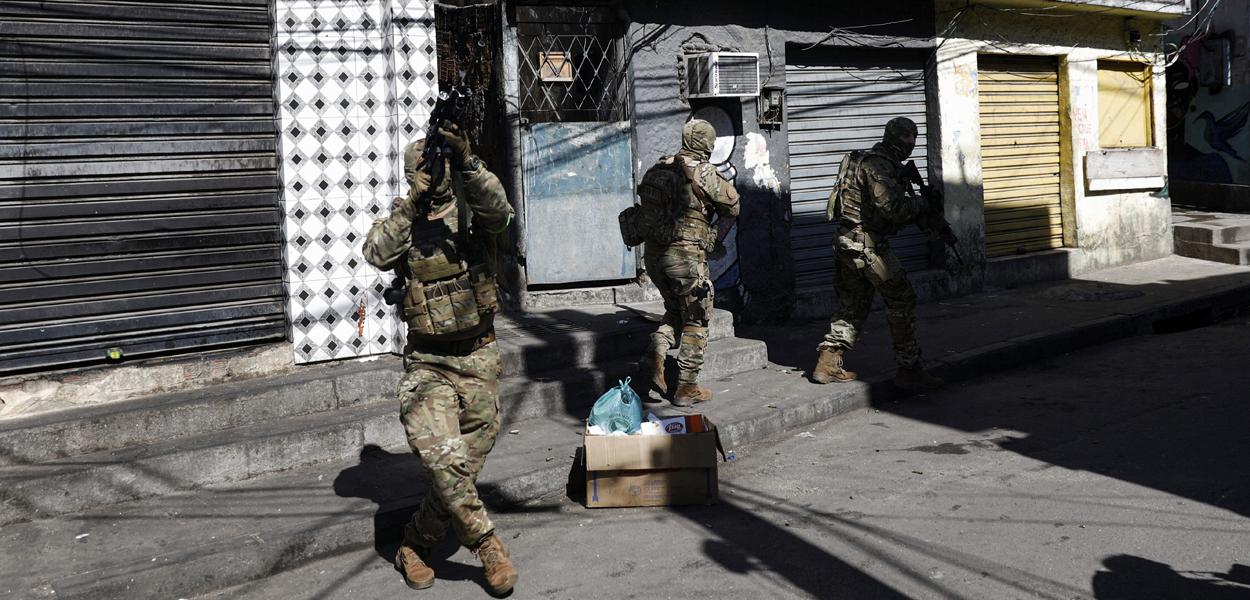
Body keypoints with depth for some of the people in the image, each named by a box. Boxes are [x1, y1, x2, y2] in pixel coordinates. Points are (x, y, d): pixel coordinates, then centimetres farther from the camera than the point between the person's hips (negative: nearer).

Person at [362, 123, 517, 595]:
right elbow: (376, 254, -12)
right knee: (442, 458, -18)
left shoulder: (471, 212, 2)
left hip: (478, 358, 1)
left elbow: (498, 209, -21)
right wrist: (411, 204, -21)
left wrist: (467, 159, -34)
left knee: (465, 464, 5)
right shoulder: (401, 218, 7)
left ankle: (414, 547, 24)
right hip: (425, 361, 0)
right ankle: (486, 544, -2)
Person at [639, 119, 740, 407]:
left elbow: (642, 191, 23)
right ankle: (686, 388, 10)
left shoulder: (660, 167, 9)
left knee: (675, 311, 24)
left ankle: (655, 353, -1)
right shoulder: (703, 171, -9)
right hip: (686, 255, -6)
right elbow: (732, 207, -2)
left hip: (653, 253, 6)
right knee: (695, 320, 7)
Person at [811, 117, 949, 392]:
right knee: (902, 300, -2)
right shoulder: (877, 164, -14)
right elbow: (892, 207, -25)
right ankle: (909, 369, 3)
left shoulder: (889, 165, 19)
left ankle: (828, 363, 13)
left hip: (847, 244, 10)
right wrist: (920, 203, -8)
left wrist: (937, 224, 11)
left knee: (853, 306, 15)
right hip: (867, 245, -10)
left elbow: (908, 207, 22)